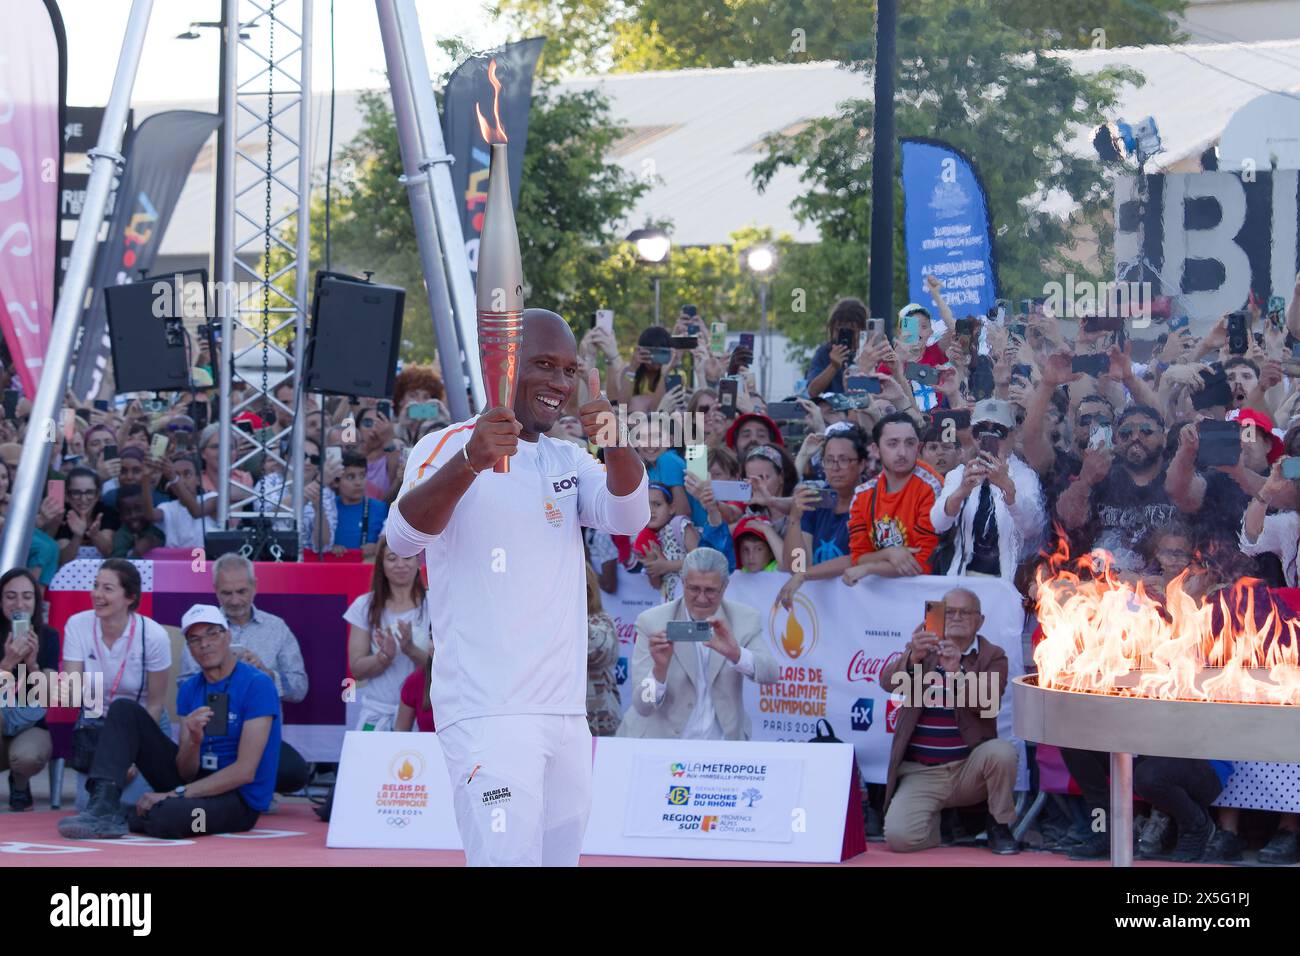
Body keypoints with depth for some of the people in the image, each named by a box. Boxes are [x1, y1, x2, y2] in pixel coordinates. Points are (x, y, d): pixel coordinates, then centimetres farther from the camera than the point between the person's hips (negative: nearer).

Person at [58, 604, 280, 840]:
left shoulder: (257, 685, -14)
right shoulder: (189, 689, 7)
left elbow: (245, 772, -19)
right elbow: (186, 772, 2)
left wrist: (176, 794, -18)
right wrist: (194, 740, -22)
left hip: (239, 800, -7)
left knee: (164, 816, -39)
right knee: (124, 710, -2)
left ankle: (127, 819, -3)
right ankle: (103, 809, -17)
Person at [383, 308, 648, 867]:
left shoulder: (570, 460, 16)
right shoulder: (449, 447, -4)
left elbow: (629, 517, -2)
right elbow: (403, 537, -23)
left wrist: (616, 443, -23)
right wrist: (468, 463, -42)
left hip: (568, 712, 7)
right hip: (489, 711, -7)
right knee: (508, 858, -18)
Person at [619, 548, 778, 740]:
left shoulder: (745, 620, 0)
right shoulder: (652, 622, -7)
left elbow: (771, 675, -12)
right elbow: (643, 706, -11)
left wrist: (735, 653, -29)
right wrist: (660, 667, -30)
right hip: (660, 743, -2)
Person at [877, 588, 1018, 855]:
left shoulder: (993, 656, 2)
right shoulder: (923, 648, 6)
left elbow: (988, 704, -15)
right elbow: (887, 681, -13)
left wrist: (957, 672, -32)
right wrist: (913, 658, -34)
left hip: (969, 767, 0)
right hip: (921, 773, 0)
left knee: (1001, 751, -32)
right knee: (898, 837, -24)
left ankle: (999, 825, -6)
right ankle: (935, 821, 13)